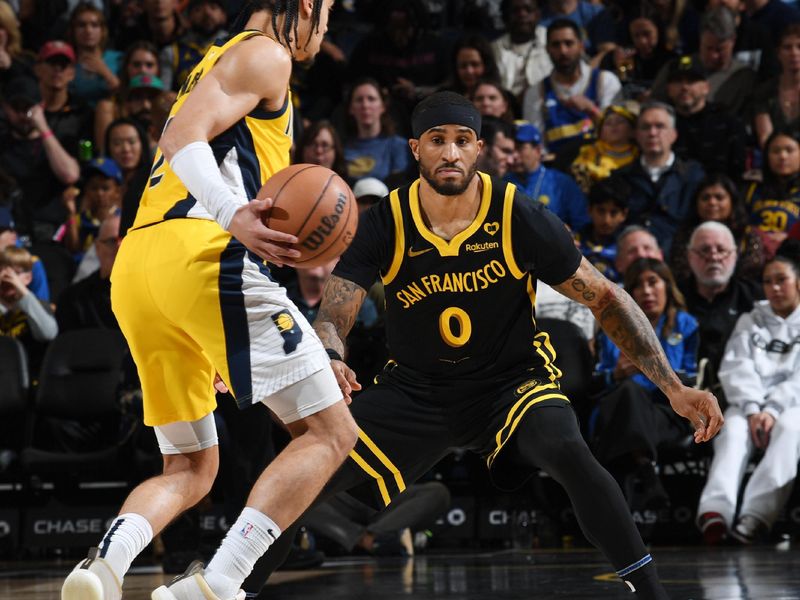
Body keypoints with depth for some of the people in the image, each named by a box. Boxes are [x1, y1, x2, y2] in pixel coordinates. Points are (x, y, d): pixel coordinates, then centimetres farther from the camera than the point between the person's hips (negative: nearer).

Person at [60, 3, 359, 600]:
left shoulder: (216, 61, 32)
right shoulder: (264, 53, 3)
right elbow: (182, 138, -13)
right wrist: (234, 216, -29)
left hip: (135, 270, 9)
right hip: (201, 256, -9)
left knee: (190, 472, 15)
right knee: (330, 432, -4)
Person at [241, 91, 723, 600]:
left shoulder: (519, 217, -16)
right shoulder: (386, 224, -13)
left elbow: (605, 299, -9)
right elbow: (332, 317, -16)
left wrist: (674, 388, -15)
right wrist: (330, 361, -43)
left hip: (513, 379, -2)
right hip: (415, 388, 2)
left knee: (568, 452, -33)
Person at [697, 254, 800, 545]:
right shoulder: (749, 322, 23)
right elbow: (736, 369, 6)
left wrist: (773, 410, -17)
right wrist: (752, 409, -13)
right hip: (751, 403, 2)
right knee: (732, 430, -33)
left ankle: (756, 515, -57)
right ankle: (715, 510, -58)